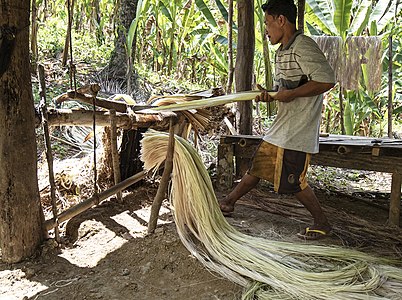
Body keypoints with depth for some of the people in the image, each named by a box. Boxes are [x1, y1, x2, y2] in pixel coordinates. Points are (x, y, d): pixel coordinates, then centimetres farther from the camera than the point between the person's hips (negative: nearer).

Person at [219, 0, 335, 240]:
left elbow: (327, 80, -23)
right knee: (258, 167, 15)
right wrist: (270, 96, 0)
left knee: (293, 181, -2)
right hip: (281, 128, 9)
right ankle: (228, 203, 27)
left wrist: (291, 94, -20)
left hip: (298, 130, -9)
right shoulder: (282, 52, 15)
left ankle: (322, 224, 16)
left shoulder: (303, 46, -16)